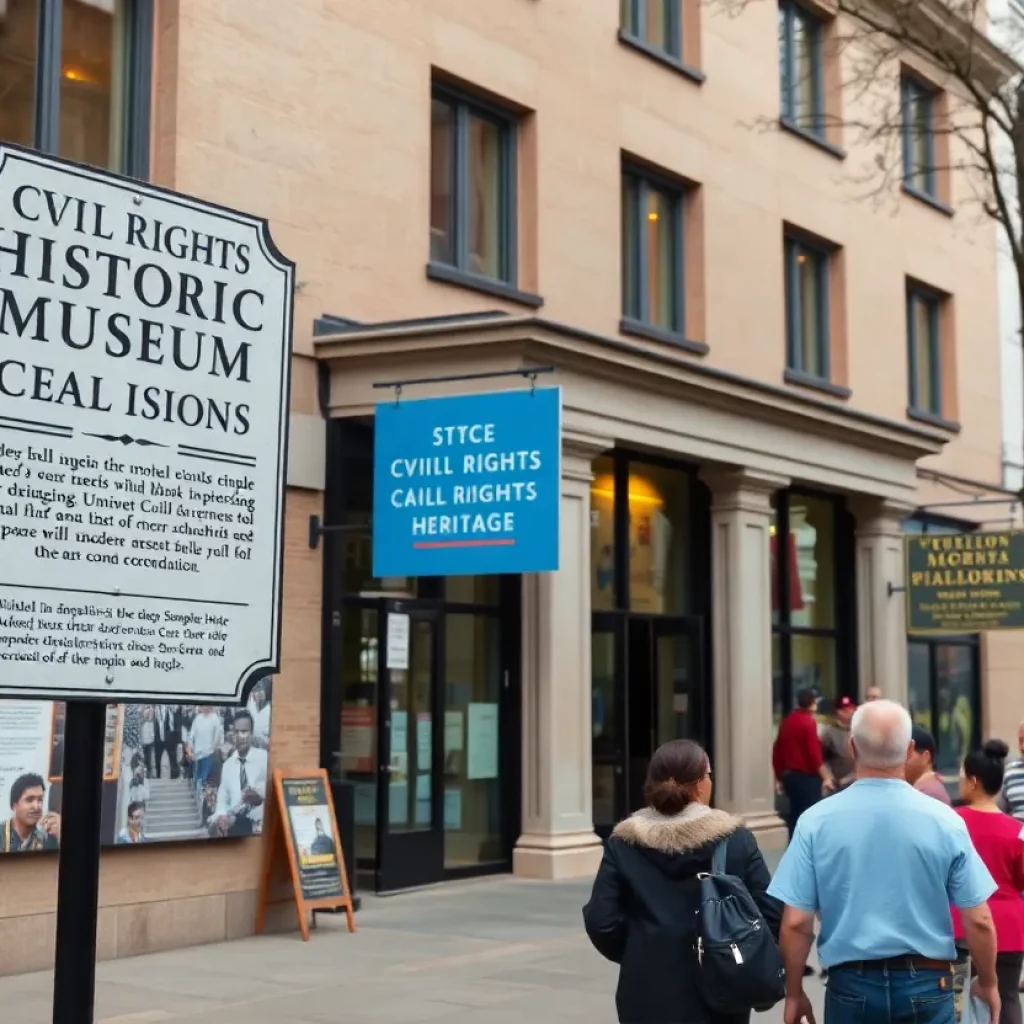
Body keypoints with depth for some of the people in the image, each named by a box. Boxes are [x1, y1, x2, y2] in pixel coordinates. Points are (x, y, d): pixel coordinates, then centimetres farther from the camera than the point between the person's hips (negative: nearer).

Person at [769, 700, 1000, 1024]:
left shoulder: (817, 821, -7)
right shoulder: (944, 820, -6)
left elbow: (795, 923, -7)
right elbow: (978, 921, -3)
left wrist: (794, 993, 7)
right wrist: (988, 983, 14)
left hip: (851, 985, 0)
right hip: (925, 986, 0)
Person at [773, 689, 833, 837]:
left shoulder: (787, 721, 9)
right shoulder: (809, 722, -12)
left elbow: (777, 751, 13)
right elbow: (814, 752, -18)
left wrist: (779, 777, 22)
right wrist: (826, 777, -13)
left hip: (789, 775, 7)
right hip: (807, 776, -7)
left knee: (794, 815, 12)